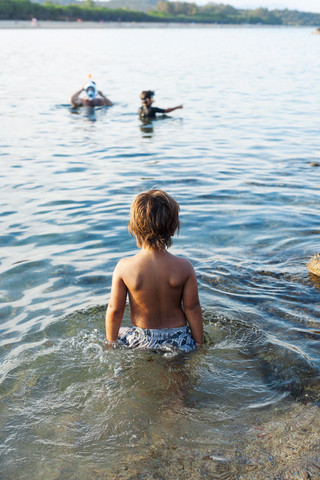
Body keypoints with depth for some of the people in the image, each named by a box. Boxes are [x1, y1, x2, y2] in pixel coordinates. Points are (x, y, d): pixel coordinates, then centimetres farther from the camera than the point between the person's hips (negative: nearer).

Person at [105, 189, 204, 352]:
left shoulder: (124, 267, -15)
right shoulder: (184, 267, -14)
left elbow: (114, 310, -8)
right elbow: (192, 308, -7)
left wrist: (111, 343, 7)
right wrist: (198, 342, 7)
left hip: (142, 339, 0)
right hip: (178, 339, 0)